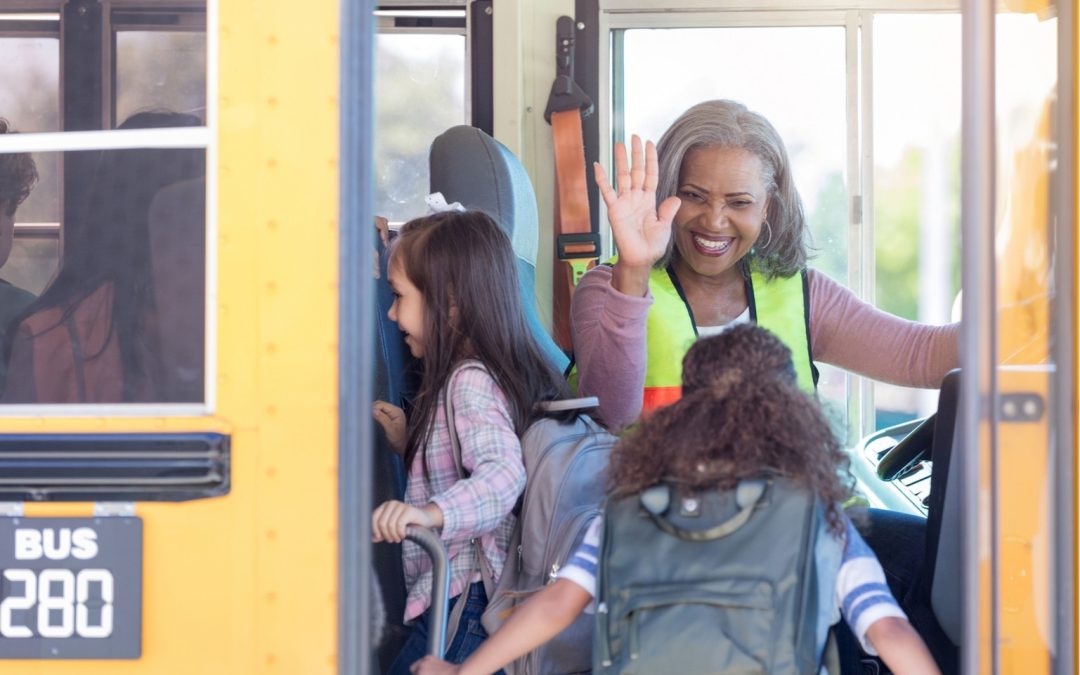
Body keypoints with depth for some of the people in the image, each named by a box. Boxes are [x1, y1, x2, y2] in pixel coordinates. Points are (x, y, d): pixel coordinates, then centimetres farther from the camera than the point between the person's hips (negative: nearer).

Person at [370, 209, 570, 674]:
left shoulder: (471, 381, -13)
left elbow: (503, 473, -30)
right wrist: (409, 441, 20)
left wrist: (431, 513, -43)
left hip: (462, 601, -10)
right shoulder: (464, 375, 17)